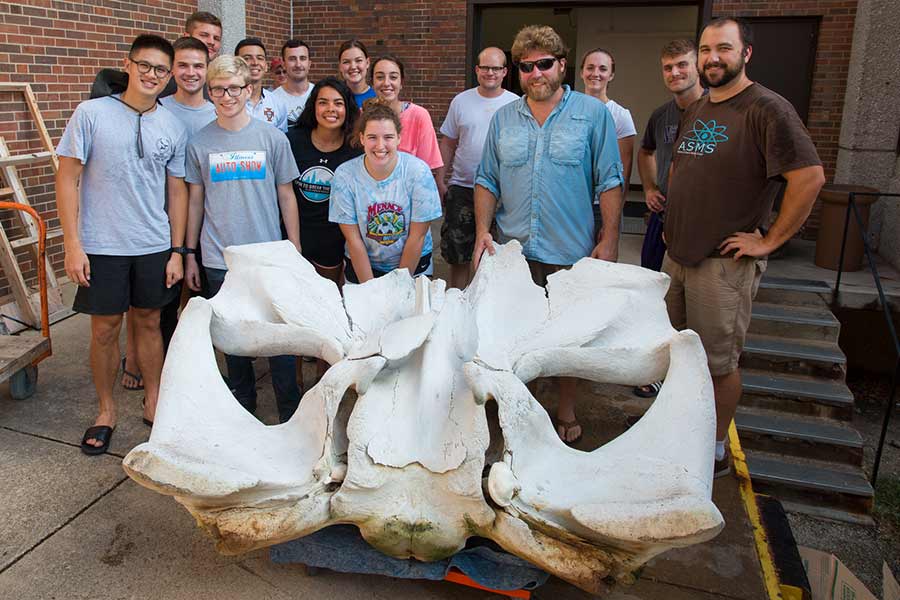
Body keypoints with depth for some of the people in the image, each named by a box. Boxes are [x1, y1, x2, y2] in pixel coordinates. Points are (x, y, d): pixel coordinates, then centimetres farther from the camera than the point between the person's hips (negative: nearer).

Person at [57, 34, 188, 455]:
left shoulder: (173, 127, 4)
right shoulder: (91, 113, -5)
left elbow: (177, 191, 7)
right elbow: (67, 178, -5)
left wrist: (176, 251, 4)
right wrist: (72, 244, -10)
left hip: (155, 247, 2)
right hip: (101, 246, -2)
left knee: (149, 322, 13)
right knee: (105, 329, 7)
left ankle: (153, 403, 28)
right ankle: (106, 411, 24)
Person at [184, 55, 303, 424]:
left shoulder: (272, 138, 1)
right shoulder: (199, 143, 4)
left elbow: (286, 197, 4)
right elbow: (195, 201, 10)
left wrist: (296, 252, 2)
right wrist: (189, 255, 9)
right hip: (219, 261, 2)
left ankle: (291, 416, 14)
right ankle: (242, 410, 29)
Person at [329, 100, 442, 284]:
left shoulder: (418, 172, -18)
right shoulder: (344, 175, -15)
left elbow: (417, 237, -14)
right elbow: (353, 239, -13)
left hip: (413, 265, 0)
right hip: (361, 266, 0)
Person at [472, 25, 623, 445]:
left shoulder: (593, 114, 0)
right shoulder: (503, 119, 9)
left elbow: (609, 183, -2)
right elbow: (487, 181, 11)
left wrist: (609, 240, -8)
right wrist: (483, 230, -1)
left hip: (572, 252, -2)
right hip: (513, 251, 3)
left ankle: (566, 414, 28)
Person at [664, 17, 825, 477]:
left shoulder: (767, 109, -12)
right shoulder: (695, 111, 13)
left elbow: (810, 177, -19)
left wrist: (770, 241, -16)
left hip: (723, 263, -8)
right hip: (677, 255, 8)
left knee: (718, 364, 2)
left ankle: (716, 452, 20)